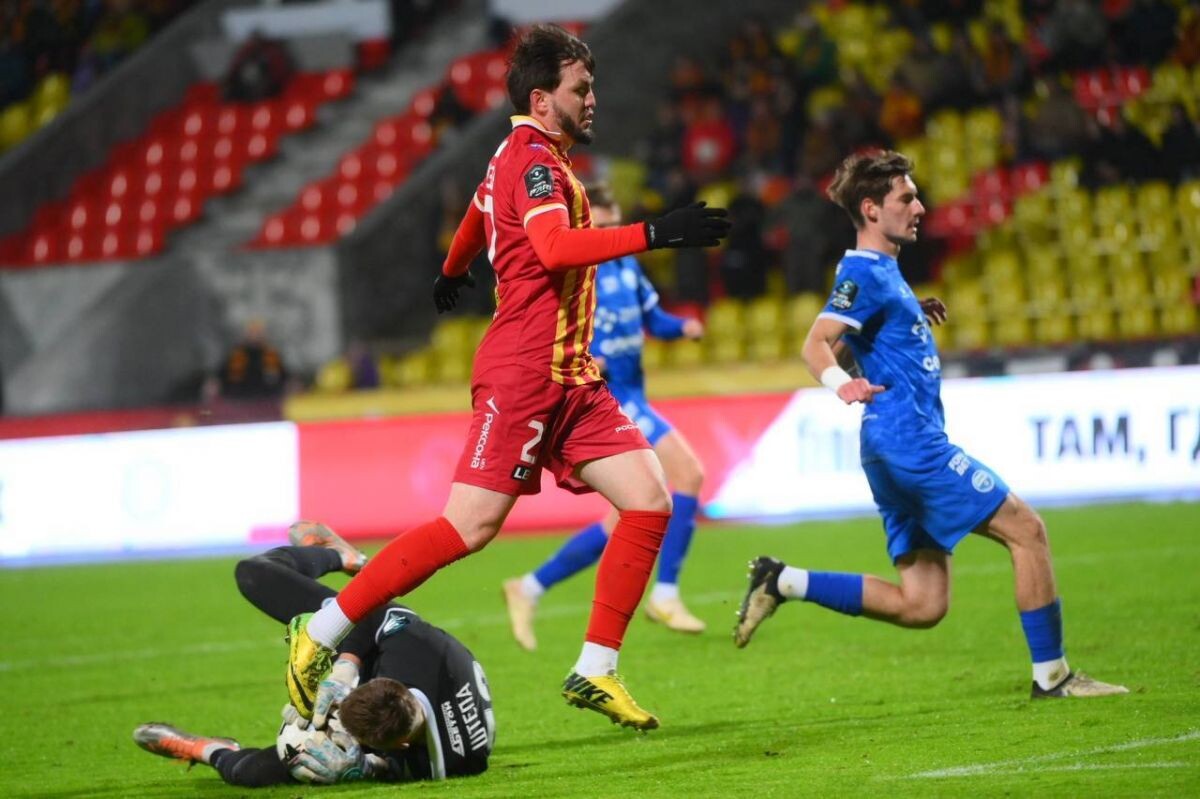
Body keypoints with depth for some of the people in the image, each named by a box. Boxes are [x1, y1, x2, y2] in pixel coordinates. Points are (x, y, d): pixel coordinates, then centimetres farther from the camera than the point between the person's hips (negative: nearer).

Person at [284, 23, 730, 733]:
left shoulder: (526, 155, 19)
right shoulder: (533, 156, -11)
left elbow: (479, 212, 40)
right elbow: (555, 247, -29)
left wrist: (453, 273, 59)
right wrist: (655, 234, -32)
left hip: (570, 378, 10)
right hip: (523, 373, -10)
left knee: (650, 502, -2)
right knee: (470, 527, -12)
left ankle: (596, 673, 1)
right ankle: (320, 634, -1)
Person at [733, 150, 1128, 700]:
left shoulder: (882, 271, 20)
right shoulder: (864, 273, -10)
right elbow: (816, 344, -23)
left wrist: (916, 315, 40)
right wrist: (842, 384, -42)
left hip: (902, 449, 10)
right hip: (909, 442, -10)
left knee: (921, 606, 5)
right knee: (1025, 529, -7)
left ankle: (783, 582, 4)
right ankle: (1051, 675, -4)